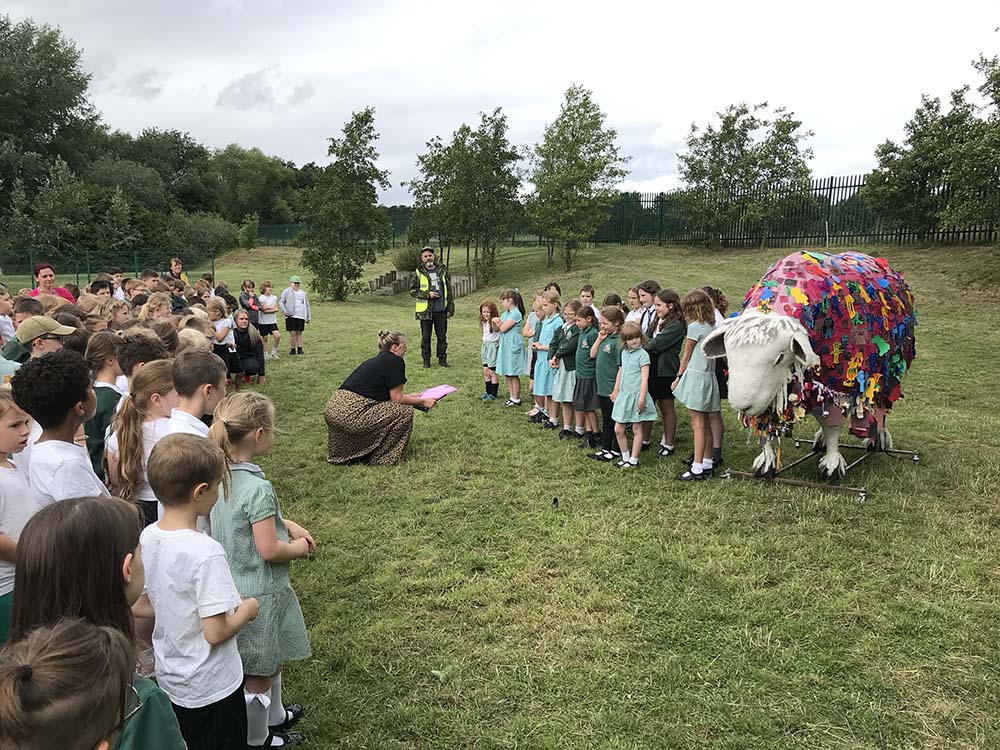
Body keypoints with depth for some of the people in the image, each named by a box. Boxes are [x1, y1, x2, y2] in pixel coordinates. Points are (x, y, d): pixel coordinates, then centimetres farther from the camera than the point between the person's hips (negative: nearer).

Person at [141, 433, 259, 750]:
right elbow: (216, 632, -27)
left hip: (169, 678, 7)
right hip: (211, 688, -7)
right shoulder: (206, 553, -31)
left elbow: (143, 607, 4)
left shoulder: (146, 537, -9)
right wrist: (247, 610, -8)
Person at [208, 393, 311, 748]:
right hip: (259, 593, -8)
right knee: (259, 673, 13)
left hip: (232, 584, 9)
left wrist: (288, 525, 3)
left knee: (270, 659, 28)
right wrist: (300, 547, -7)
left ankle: (275, 716, 48)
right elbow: (269, 550, -25)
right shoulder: (258, 488, -29)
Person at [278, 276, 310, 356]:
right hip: (291, 316, -3)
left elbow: (307, 305, 21)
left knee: (299, 333, 6)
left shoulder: (303, 293, 16)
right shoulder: (287, 292, 3)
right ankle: (293, 349, 3)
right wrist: (284, 311, -12)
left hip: (301, 316, 3)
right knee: (292, 333, -5)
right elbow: (280, 302, 2)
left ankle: (299, 349, 10)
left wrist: (308, 317, 17)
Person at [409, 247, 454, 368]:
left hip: (441, 310, 2)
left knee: (442, 336, 8)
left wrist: (451, 307, 4)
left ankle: (442, 358, 21)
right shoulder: (418, 273, -1)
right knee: (426, 336, 6)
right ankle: (426, 359, 17)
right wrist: (427, 294, -13)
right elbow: (412, 290, -1)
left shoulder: (443, 270, 6)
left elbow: (449, 290, 9)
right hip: (425, 310, -2)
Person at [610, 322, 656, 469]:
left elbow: (644, 378, -15)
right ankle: (625, 457, 20)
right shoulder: (624, 353, 11)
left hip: (636, 395, -7)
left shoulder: (643, 354, -10)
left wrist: (642, 398, -20)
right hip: (623, 395, 7)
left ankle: (634, 460, 12)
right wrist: (616, 390, 23)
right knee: (618, 429, 7)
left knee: (637, 429, 4)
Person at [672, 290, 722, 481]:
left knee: (697, 424, -7)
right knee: (705, 422, 13)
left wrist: (678, 377, 6)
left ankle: (697, 469, -5)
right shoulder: (712, 327, 12)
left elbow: (686, 357, -5)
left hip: (695, 375, -8)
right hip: (709, 375, 8)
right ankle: (707, 463, 20)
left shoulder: (695, 327, -11)